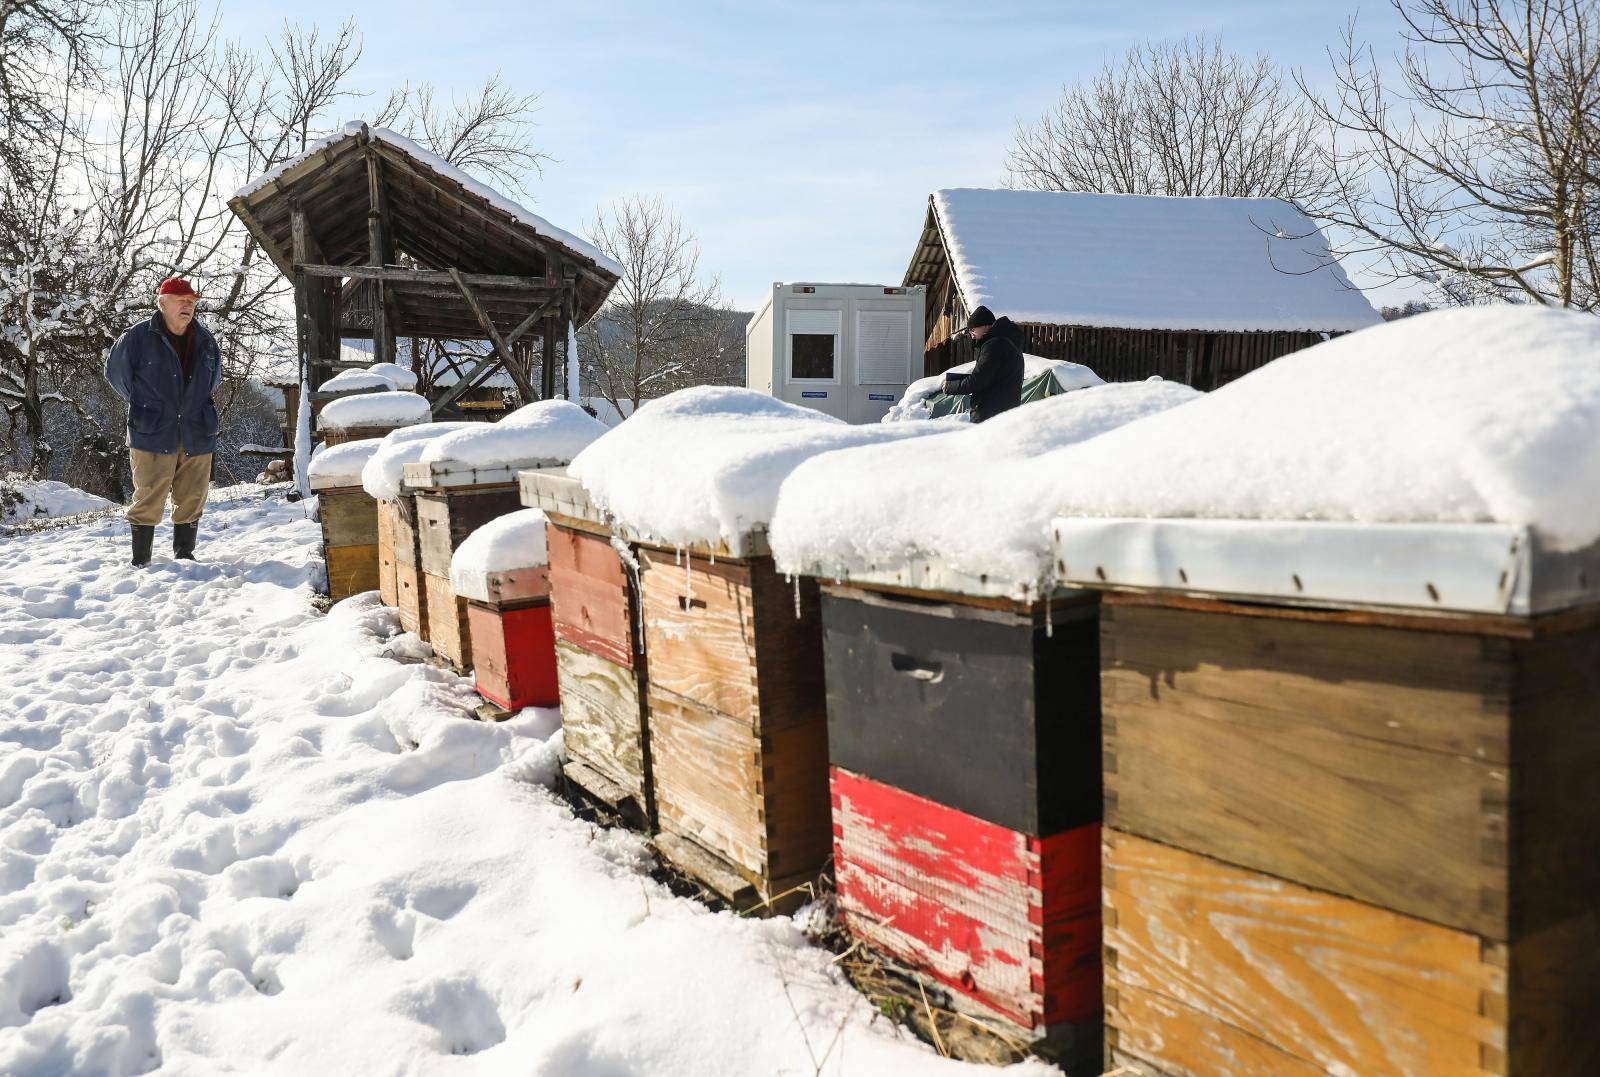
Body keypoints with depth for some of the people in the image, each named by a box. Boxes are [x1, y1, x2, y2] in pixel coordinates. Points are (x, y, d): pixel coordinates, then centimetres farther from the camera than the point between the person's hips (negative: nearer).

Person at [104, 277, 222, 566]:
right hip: (152, 434, -4)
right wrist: (142, 404, 8)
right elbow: (116, 371, 6)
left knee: (192, 499, 9)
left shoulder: (205, 340, 8)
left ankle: (184, 554, 23)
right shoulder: (138, 337, -6)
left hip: (197, 434, 4)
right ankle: (140, 561, 6)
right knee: (149, 500, -3)